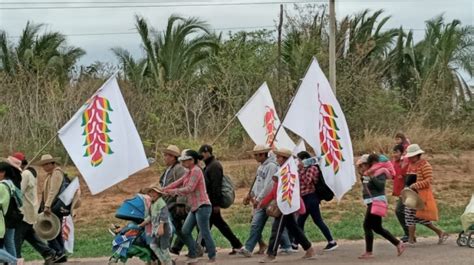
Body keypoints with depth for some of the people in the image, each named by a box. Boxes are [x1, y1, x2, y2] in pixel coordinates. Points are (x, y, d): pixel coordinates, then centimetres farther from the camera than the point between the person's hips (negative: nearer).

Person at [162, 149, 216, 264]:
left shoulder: (196, 171, -12)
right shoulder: (189, 172, 17)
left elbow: (189, 188, -20)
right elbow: (178, 182, 14)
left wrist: (173, 192, -16)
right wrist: (164, 190, 5)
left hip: (202, 207, -10)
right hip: (195, 208, 10)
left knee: (205, 233, -7)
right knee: (185, 231, 10)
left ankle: (212, 258, -1)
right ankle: (192, 256, 15)